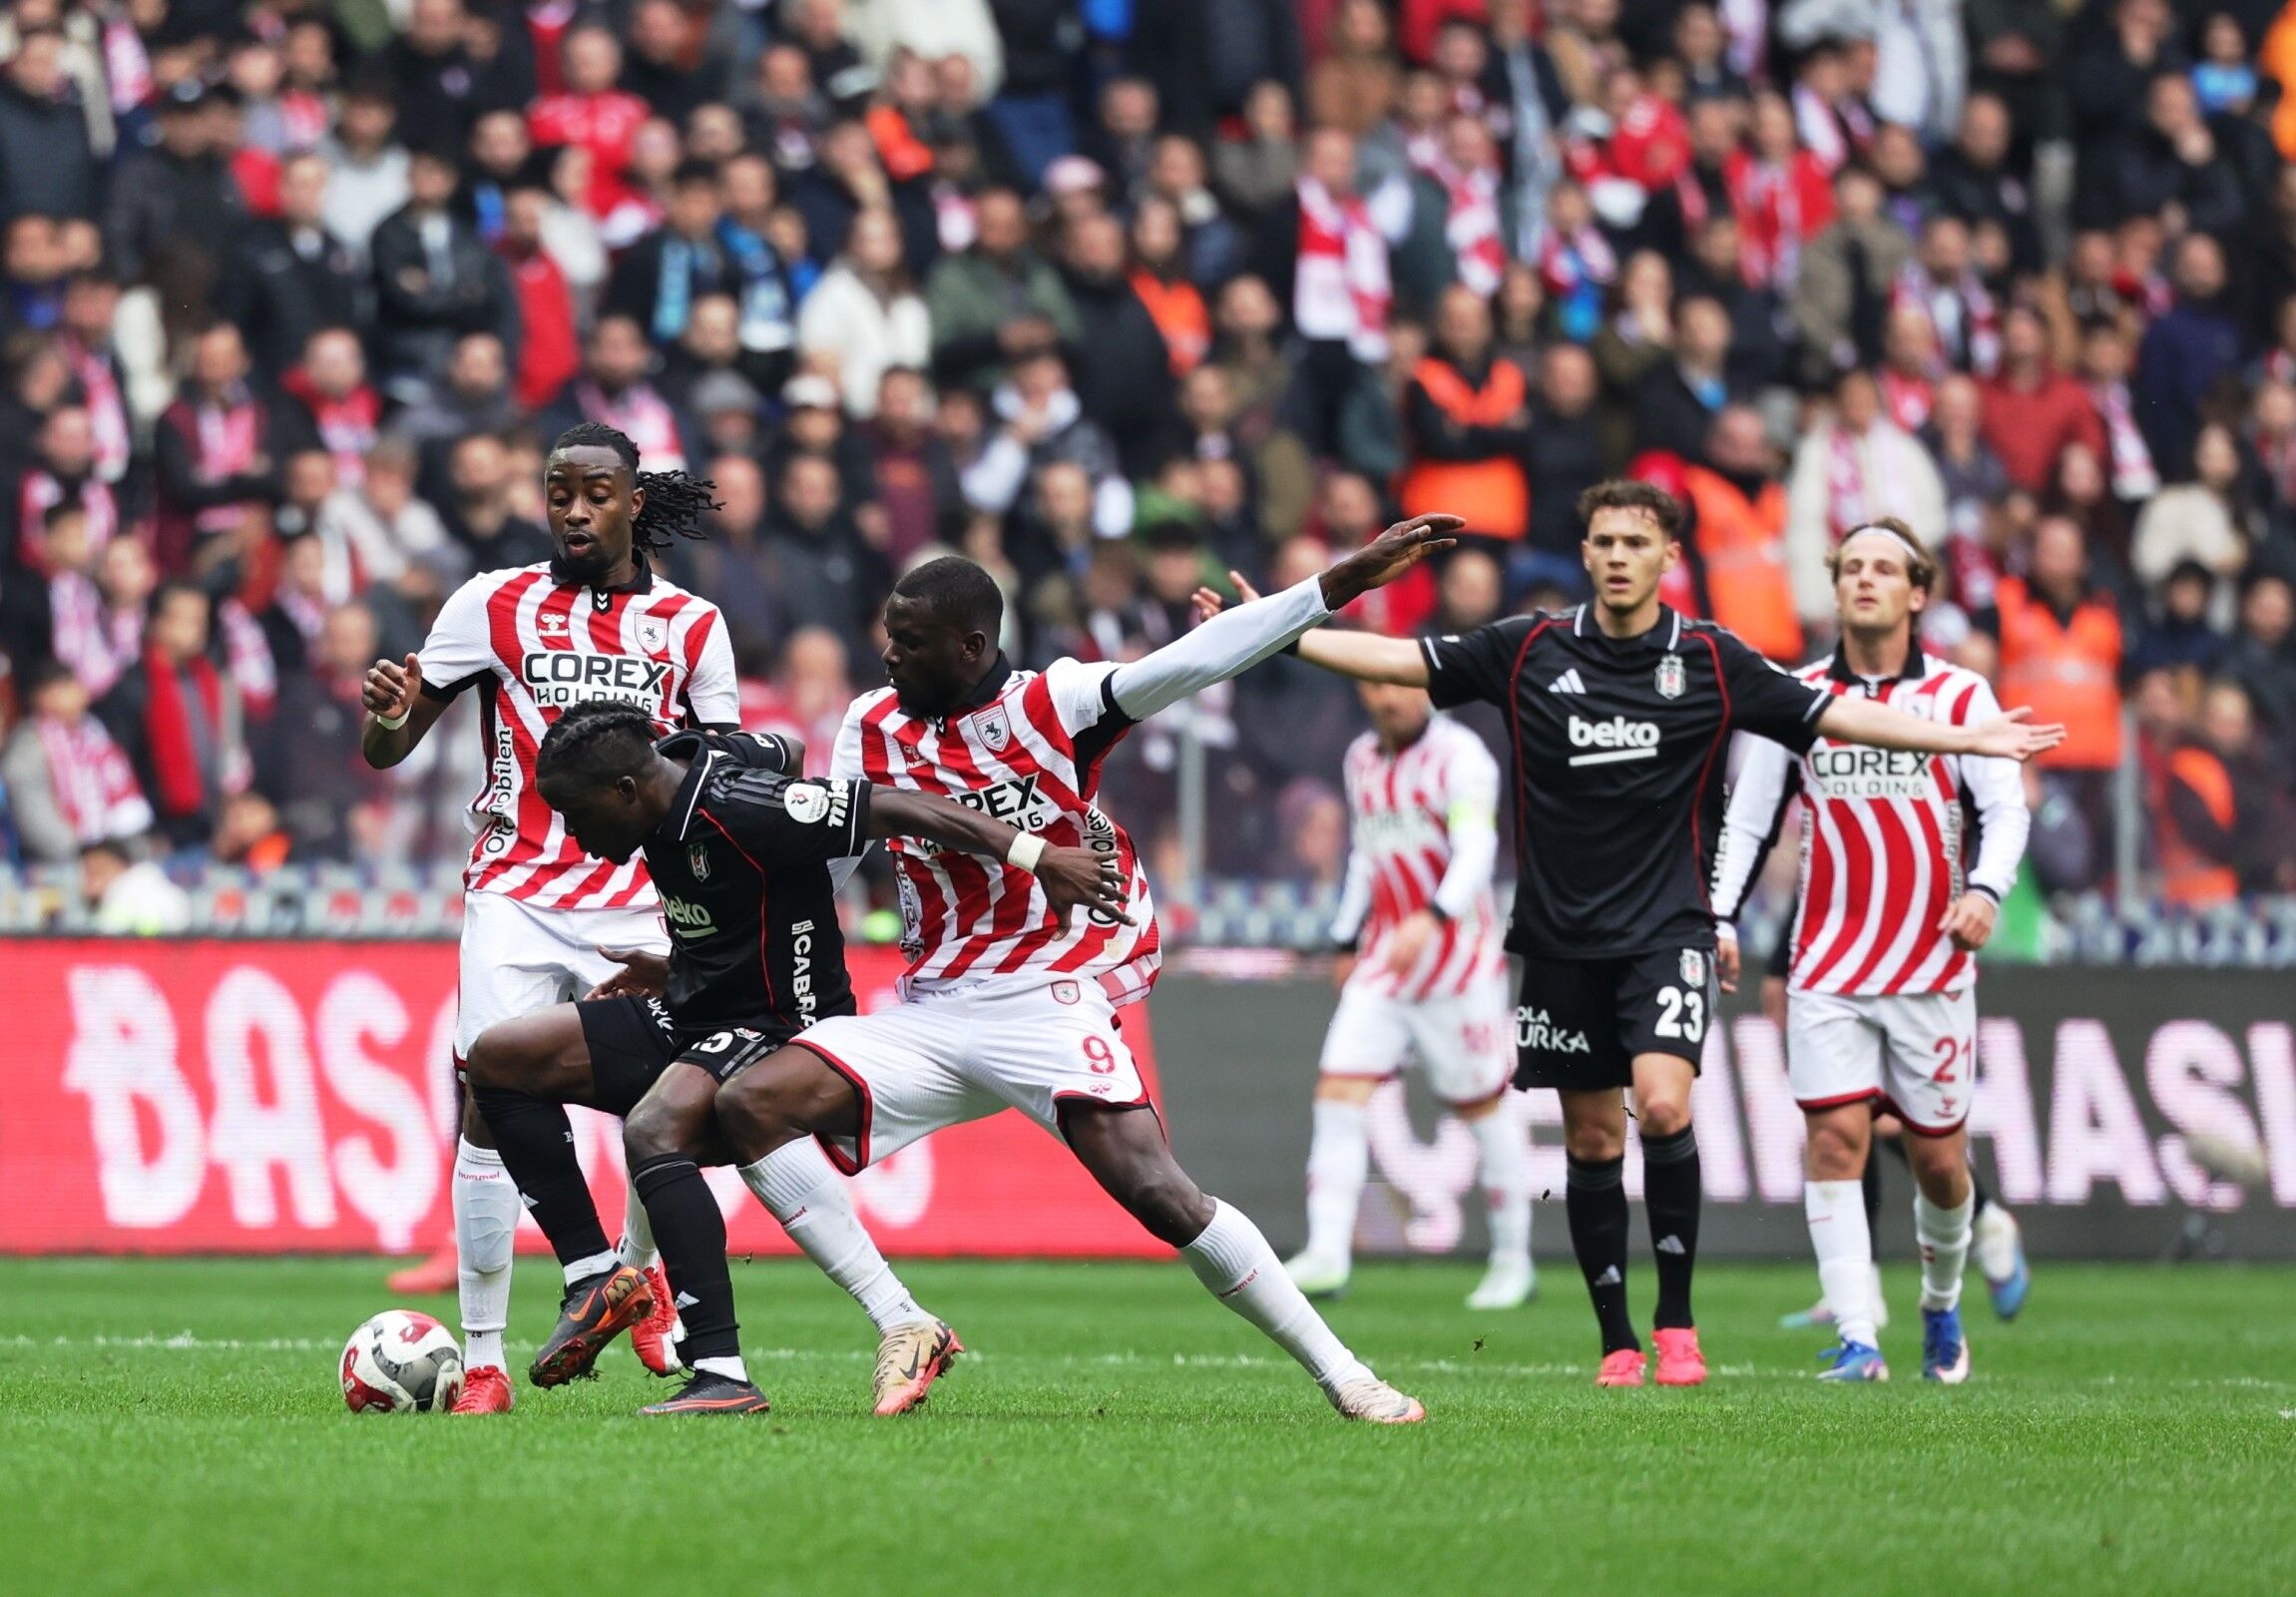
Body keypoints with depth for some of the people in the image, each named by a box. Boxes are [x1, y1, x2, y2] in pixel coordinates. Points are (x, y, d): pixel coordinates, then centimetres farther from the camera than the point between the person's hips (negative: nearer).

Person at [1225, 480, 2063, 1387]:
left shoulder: (1709, 659, 0)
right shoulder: (1529, 651, 1)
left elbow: (1836, 715, 3)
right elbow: (1396, 660, 2)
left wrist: (1970, 739, -2)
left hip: (1665, 928, -2)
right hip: (1562, 935, 2)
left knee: (1663, 1107, -20)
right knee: (1592, 1138, 5)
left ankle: (1676, 1321, -7)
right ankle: (1617, 1342, 15)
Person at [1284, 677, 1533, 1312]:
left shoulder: (1458, 756, -12)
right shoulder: (1363, 760, 12)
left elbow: (1475, 852, -24)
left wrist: (1432, 918, -39)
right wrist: (1348, 943, 25)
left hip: (1459, 961, -6)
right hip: (1383, 962, 6)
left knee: (1484, 1105, 4)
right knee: (1339, 1088, -9)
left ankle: (1513, 1259, 17)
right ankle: (1326, 1253, -12)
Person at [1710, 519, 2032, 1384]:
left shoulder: (1960, 695, 3)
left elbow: (2005, 803, -3)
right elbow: (1747, 817, 10)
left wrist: (1985, 889, -21)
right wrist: (1718, 916, -3)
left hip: (1932, 967, 0)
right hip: (1828, 964, 0)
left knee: (1937, 1157, 3)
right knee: (1836, 1137, -11)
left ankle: (1941, 1306, 30)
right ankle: (1857, 1339, -13)